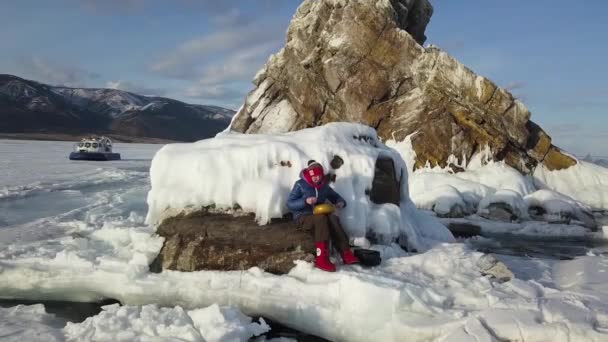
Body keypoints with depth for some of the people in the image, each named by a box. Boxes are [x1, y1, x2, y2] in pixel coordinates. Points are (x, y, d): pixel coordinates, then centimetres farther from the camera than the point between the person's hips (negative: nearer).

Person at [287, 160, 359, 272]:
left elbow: (336, 197, 18)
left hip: (319, 215, 4)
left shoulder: (324, 186, 8)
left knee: (333, 218, -30)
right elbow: (290, 204, -10)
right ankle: (322, 258, -43)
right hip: (303, 216, -4)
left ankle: (346, 254, -34)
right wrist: (305, 201, -26)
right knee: (321, 218, -37)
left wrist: (341, 202, -7)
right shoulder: (300, 185, -6)